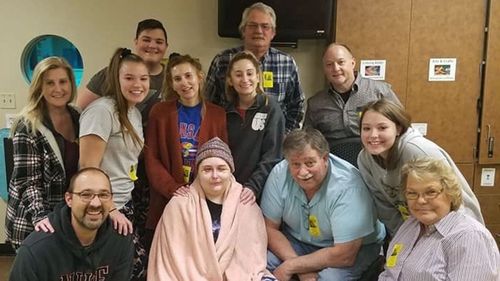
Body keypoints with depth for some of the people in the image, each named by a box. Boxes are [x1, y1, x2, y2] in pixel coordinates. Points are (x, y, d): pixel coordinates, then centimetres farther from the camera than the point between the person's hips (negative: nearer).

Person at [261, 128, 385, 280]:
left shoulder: (347, 187, -30)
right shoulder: (280, 174, -19)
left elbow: (344, 255, -29)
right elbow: (270, 227, -9)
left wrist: (291, 266, -23)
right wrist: (302, 268, -22)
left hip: (353, 248, -3)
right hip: (298, 239, 3)